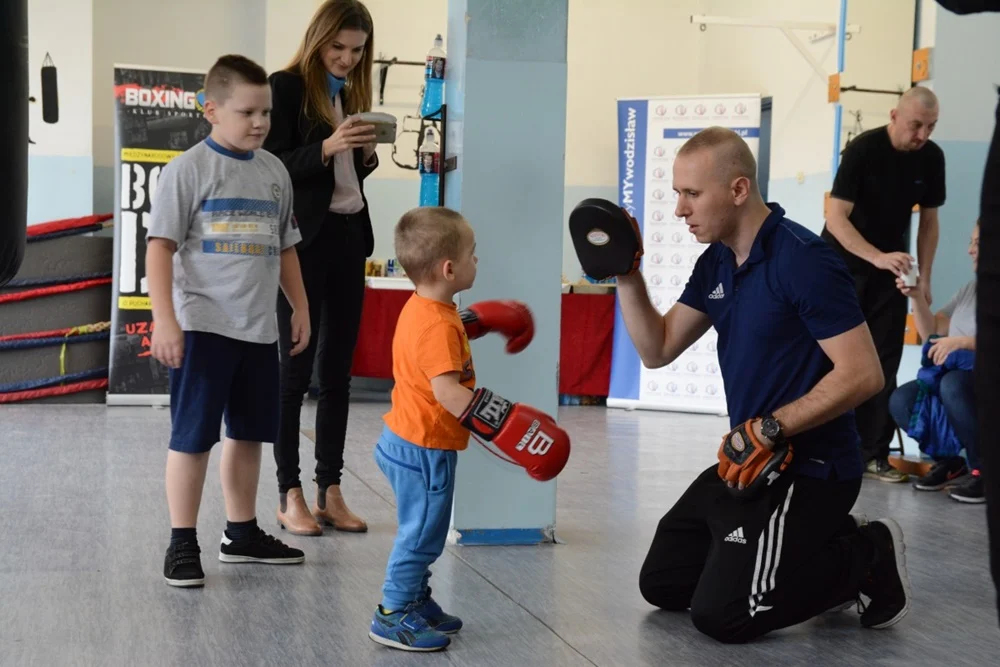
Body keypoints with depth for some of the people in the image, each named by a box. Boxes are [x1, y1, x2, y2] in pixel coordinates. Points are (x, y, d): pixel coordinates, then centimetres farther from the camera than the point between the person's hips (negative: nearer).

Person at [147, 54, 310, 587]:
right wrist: (165, 321, -18)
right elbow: (160, 247, -11)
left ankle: (242, 533, 27)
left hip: (259, 328, 6)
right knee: (192, 436, -1)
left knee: (249, 433, 14)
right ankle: (182, 543, 9)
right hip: (203, 326, -6)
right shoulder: (189, 168, -8)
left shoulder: (274, 171, 10)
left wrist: (300, 307, 18)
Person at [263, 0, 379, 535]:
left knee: (338, 368, 8)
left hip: (349, 237, 7)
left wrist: (367, 154, -1)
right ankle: (289, 495, 6)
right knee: (295, 367, -1)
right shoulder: (287, 87, -5)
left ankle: (330, 490, 14)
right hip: (304, 240, -6)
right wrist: (327, 147, -23)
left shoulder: (352, 92, 14)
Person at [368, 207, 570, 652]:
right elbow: (447, 391, -34)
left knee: (421, 533, 20)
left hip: (407, 441, 10)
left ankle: (416, 604, 31)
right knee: (421, 535, 0)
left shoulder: (420, 308, 6)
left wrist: (471, 323, 37)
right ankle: (393, 616, 9)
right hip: (424, 449, -10)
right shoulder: (437, 326, -25)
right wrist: (506, 426, -35)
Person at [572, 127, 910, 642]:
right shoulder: (715, 263, 7)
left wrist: (771, 429, -26)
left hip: (808, 468, -9)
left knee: (721, 615, -14)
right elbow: (657, 350, 9)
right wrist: (626, 275, -3)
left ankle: (868, 558, 4)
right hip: (749, 462, 9)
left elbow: (863, 374, -23)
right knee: (661, 584, 14)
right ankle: (826, 543, 16)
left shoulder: (803, 260, -20)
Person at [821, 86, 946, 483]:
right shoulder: (863, 149, -20)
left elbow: (929, 220, 5)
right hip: (841, 263, -4)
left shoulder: (931, 158, -6)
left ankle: (872, 454, 4)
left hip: (891, 270, 4)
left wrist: (924, 280, 0)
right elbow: (836, 217, -26)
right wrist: (877, 257, -39)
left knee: (885, 363, 1)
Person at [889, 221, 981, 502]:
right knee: (901, 401, -16)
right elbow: (932, 333, 18)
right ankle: (949, 461, 5)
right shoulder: (971, 288, 18)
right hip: (958, 375, 7)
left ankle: (982, 469, -19)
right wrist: (917, 297, 4)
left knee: (953, 385, -38)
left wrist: (961, 342, -26)